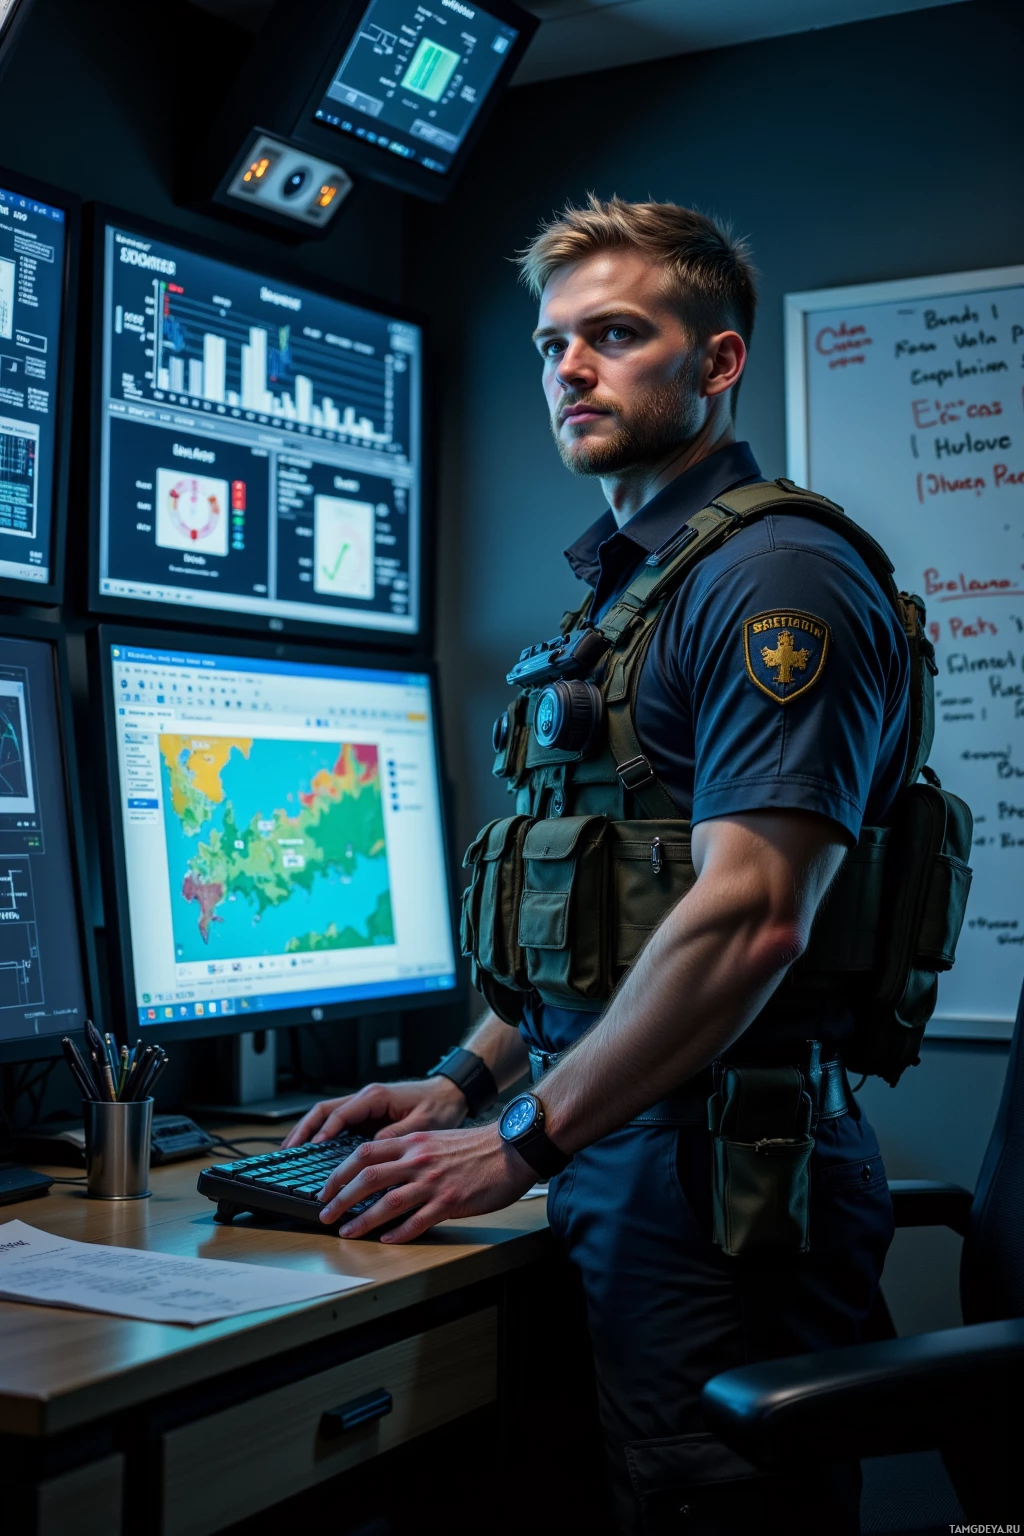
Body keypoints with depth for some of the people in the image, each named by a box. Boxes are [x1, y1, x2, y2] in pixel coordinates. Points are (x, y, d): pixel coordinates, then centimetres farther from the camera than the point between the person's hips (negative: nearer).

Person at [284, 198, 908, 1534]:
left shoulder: (775, 582, -14)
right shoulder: (618, 588, 17)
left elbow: (751, 917, -24)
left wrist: (525, 1139, -19)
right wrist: (466, 1080, 14)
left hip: (720, 1174, -9)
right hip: (620, 1173, 9)